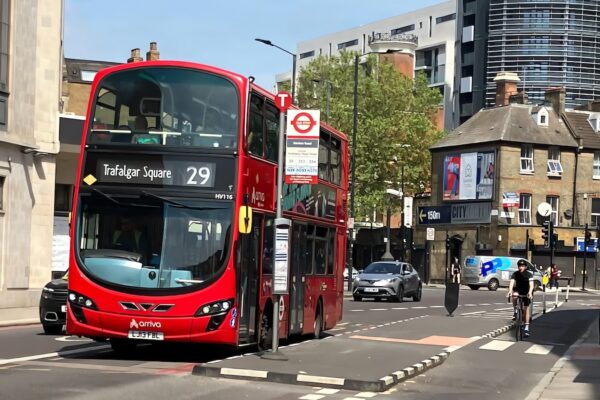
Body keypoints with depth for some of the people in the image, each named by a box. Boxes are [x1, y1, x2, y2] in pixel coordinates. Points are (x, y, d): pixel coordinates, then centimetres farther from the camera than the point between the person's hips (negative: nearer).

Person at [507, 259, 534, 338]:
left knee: (526, 309, -6)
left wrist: (530, 292, -52)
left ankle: (526, 328, -2)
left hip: (526, 293, -1)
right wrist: (510, 291, -48)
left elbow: (531, 285, -33)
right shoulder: (515, 274, -16)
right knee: (514, 295, -34)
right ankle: (516, 311, -13)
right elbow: (512, 282, -29)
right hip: (518, 291, 1)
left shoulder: (529, 274, -20)